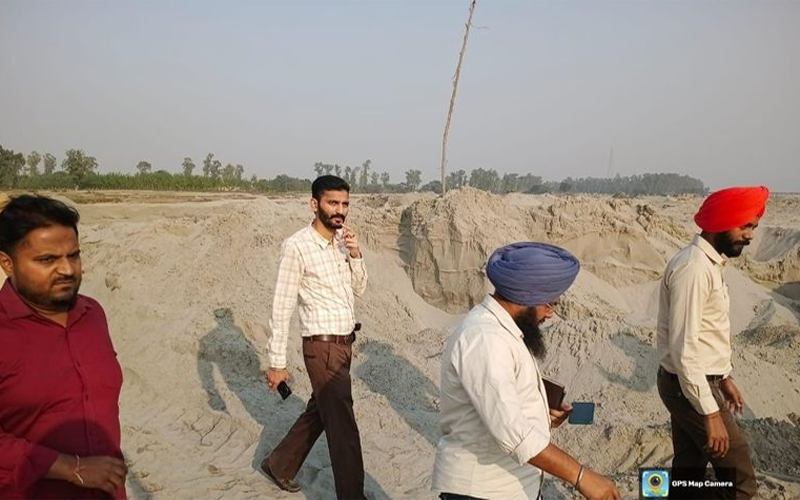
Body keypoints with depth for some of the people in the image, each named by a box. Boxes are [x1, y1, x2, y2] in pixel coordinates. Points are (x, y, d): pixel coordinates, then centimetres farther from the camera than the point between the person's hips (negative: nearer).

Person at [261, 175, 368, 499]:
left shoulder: (342, 240, 6)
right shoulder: (297, 246, -16)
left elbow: (359, 289, 13)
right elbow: (281, 306, -15)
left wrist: (355, 255, -5)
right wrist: (277, 362, -14)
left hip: (344, 342, 8)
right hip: (322, 346, -8)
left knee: (318, 412, 22)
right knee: (343, 426, -1)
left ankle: (279, 465, 41)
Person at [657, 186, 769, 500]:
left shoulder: (711, 263, 10)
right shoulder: (693, 268, -22)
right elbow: (683, 347, -26)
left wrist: (724, 377, 22)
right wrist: (710, 412, -26)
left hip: (701, 381, 9)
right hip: (690, 386, -9)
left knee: (689, 468, 16)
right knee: (739, 474, -2)